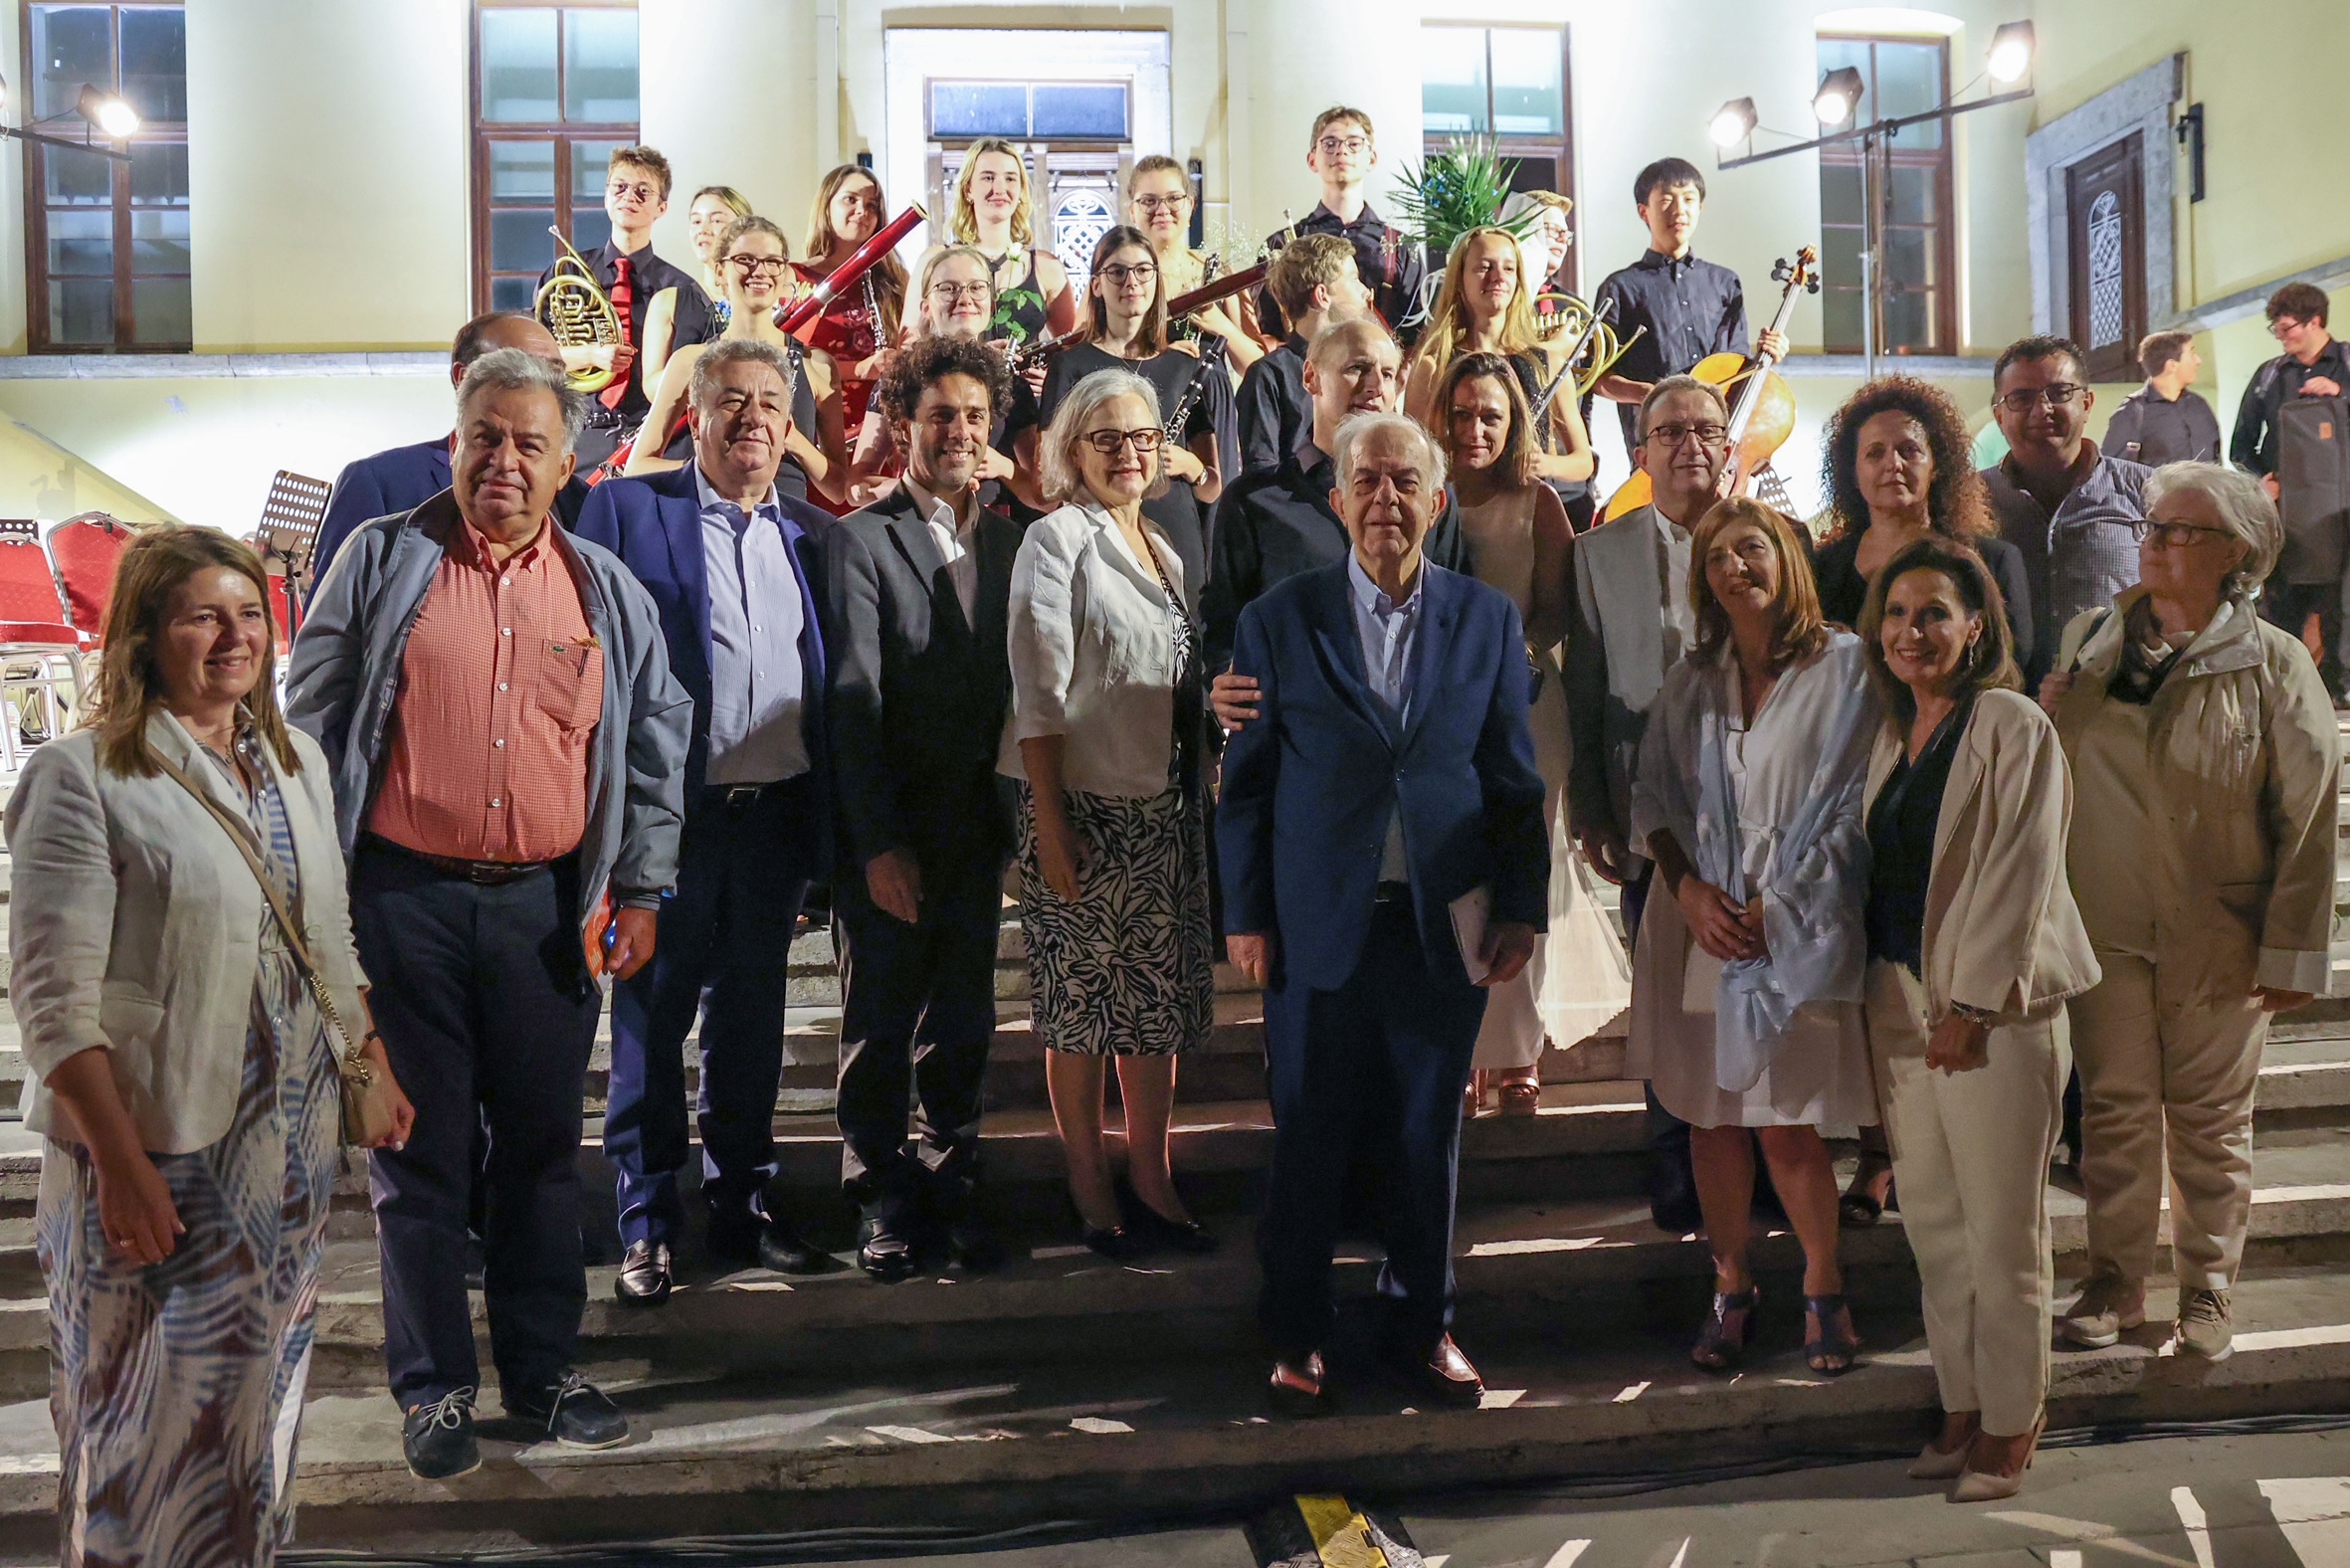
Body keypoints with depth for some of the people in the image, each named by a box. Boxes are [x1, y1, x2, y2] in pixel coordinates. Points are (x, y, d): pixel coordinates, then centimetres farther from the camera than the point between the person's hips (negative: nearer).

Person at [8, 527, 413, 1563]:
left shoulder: (296, 760, 8)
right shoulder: (84, 776, -13)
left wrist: (376, 1065, 14)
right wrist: (122, 1165, -20)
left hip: (295, 1133, 6)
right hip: (159, 1145, -6)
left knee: (265, 1373, 19)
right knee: (155, 1399, 7)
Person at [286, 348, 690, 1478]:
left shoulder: (607, 591, 8)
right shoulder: (383, 560, 2)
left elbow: (658, 741, 11)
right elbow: (310, 720, 3)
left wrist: (639, 892, 6)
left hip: (549, 907, 2)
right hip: (403, 899, -2)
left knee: (543, 1145, 11)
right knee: (418, 1149, 6)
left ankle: (541, 1369, 26)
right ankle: (433, 1388, 20)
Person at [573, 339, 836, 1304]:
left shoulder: (810, 530, 11)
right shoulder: (627, 509, 0)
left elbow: (834, 685, 11)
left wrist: (823, 826, 4)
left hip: (777, 818, 4)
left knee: (752, 1020, 14)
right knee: (651, 1019, 6)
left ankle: (743, 1205, 28)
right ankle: (647, 1224, 19)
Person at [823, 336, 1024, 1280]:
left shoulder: (1011, 542, 9)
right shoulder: (861, 539, -5)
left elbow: (1020, 688, 8)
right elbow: (854, 699, -10)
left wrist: (1022, 815, 0)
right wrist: (879, 841, -14)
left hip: (979, 824, 4)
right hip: (890, 831, -4)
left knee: (963, 1023, 12)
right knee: (881, 1024, 7)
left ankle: (951, 1192, 25)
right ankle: (882, 1202, 21)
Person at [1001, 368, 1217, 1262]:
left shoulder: (1164, 548, 15)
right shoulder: (1056, 540, -6)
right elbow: (1039, 694, -11)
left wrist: (1200, 802, 11)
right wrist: (1049, 823, -15)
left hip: (1165, 809, 6)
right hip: (1084, 807, -6)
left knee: (1163, 999, 9)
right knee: (1081, 1004, 3)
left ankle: (1152, 1183, 20)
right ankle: (1090, 1191, 16)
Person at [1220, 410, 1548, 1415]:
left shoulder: (1487, 619, 5)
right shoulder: (1278, 620, 0)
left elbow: (1515, 778, 6)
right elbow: (1245, 779, 2)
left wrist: (1521, 909, 1)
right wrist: (1245, 916, -1)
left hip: (1445, 923, 1)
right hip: (1319, 922, -1)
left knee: (1428, 1134, 12)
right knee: (1309, 1137, 8)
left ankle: (1422, 1322, 29)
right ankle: (1296, 1334, 24)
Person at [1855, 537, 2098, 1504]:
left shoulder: (2013, 727, -9)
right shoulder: (1893, 734, 13)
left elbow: (2018, 876, -13)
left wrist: (1972, 1006, -15)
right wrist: (1889, 996, 13)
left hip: (1995, 1007, -7)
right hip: (1900, 1004, 7)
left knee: (2001, 1227, 0)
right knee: (1931, 1221, 11)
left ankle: (2011, 1424, 14)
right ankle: (1962, 1405, 22)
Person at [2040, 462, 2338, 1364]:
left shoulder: (2272, 663, -4)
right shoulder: (2092, 642, 7)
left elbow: (2308, 815, -6)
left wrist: (2290, 950, -8)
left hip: (2219, 937, -2)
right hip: (2103, 926, 3)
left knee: (2211, 1119, 9)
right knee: (2113, 1107, 9)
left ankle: (2207, 1292, 25)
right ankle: (2115, 1281, 22)